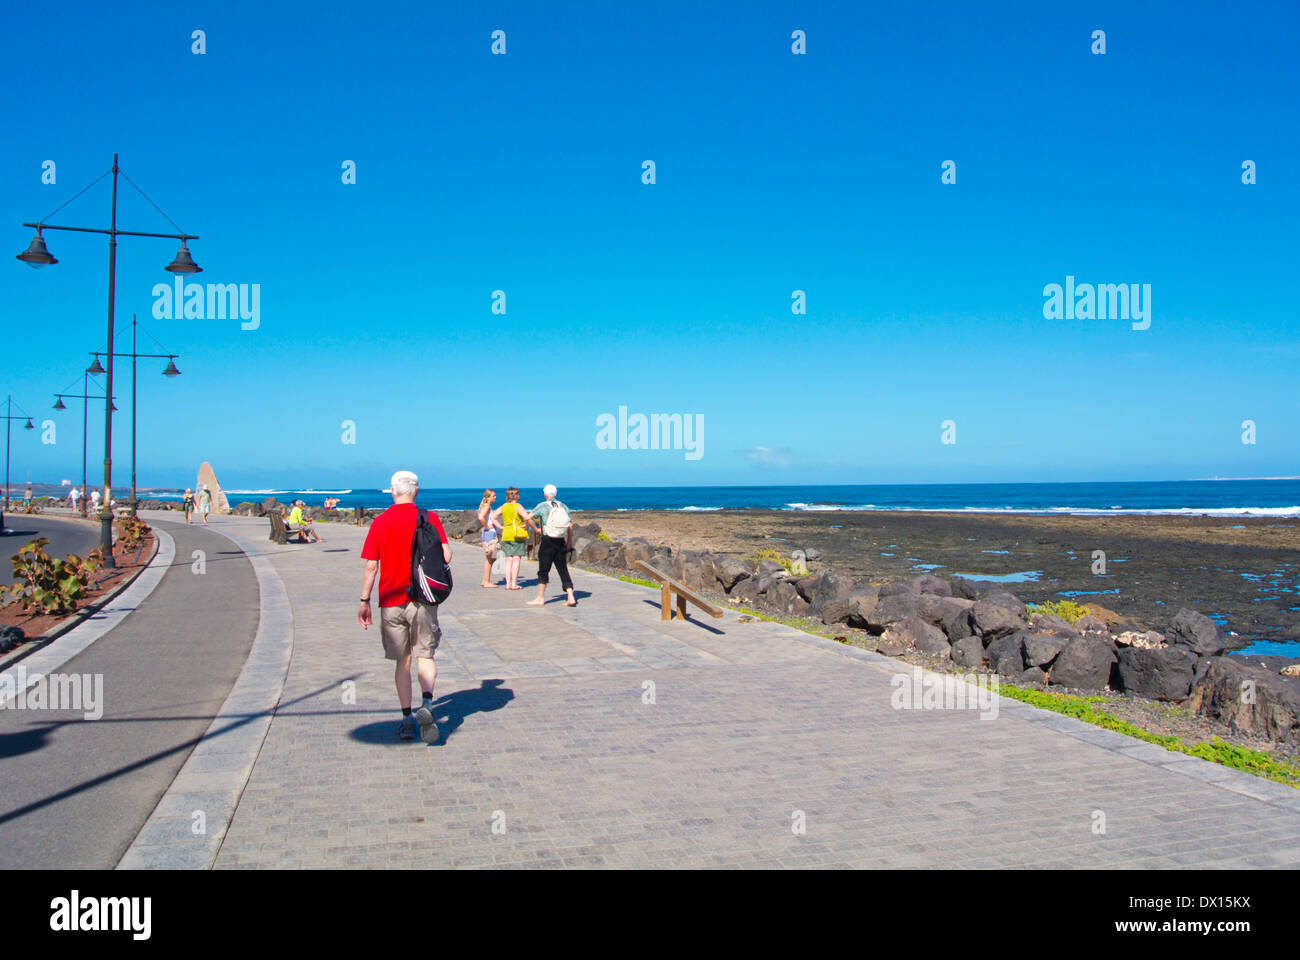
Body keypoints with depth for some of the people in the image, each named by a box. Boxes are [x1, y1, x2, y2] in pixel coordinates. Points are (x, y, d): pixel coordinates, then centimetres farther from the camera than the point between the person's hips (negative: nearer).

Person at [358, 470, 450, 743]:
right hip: (422, 600, -1)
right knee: (425, 656, 8)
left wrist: (364, 601, 6)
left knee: (402, 661, 10)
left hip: (391, 602, 1)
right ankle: (427, 703, -16)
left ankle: (407, 719, 11)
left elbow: (371, 566, -2)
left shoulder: (380, 523, -1)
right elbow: (446, 556, -10)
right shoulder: (429, 518, -3)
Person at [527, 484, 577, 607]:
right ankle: (571, 597, 0)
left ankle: (540, 598, 10)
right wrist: (570, 541, 19)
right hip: (561, 542, 4)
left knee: (543, 570, 5)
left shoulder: (542, 506, -5)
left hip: (547, 541, -4)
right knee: (563, 570, 7)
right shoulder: (563, 506, 8)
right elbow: (570, 525, 10)